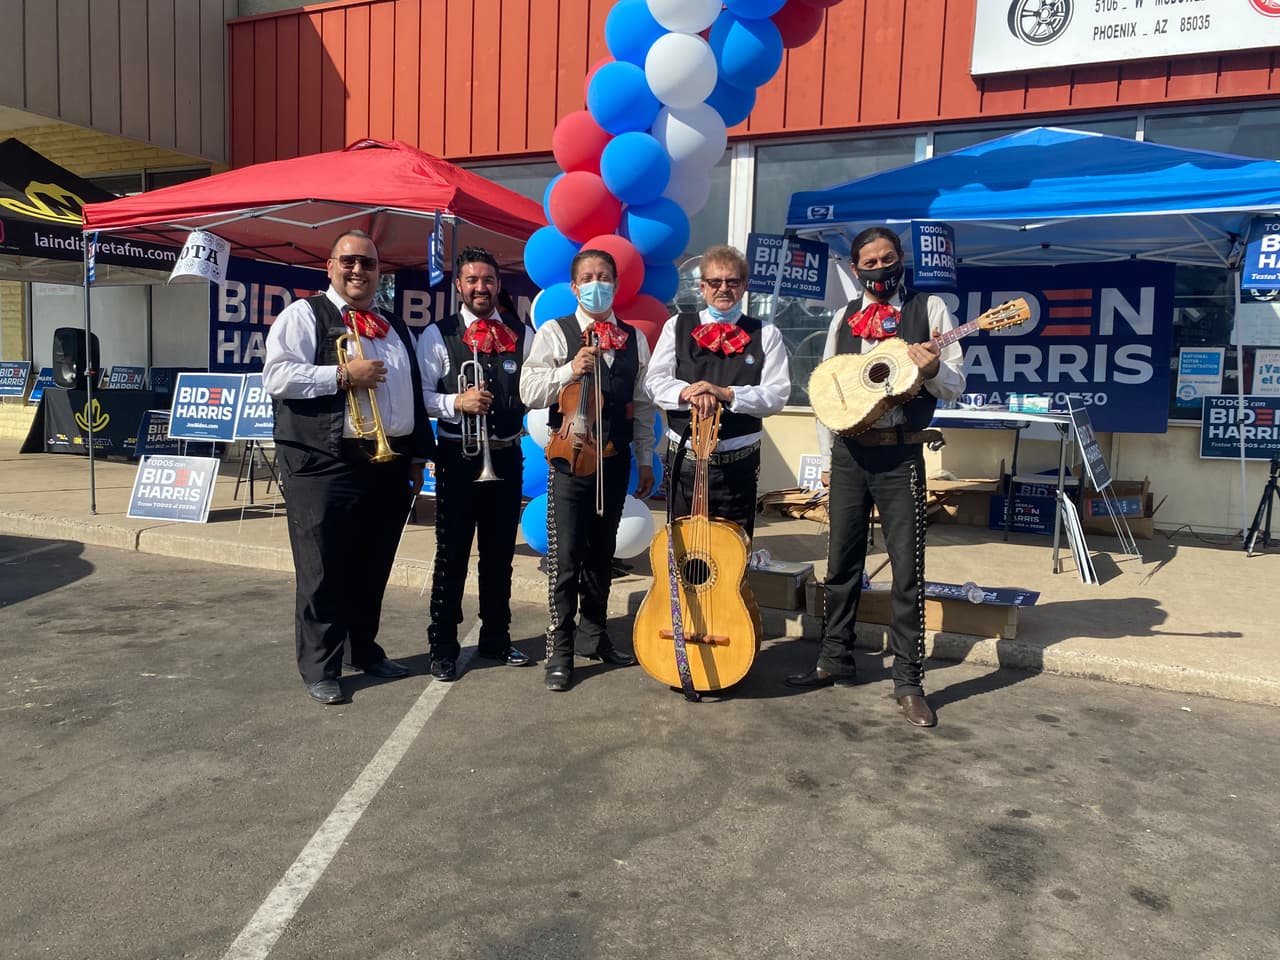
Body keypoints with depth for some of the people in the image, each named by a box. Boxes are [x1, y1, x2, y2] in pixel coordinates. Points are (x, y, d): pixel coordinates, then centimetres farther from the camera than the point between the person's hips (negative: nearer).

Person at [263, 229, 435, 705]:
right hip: (325, 465, -6)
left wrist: (418, 456, 16)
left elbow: (413, 394, 21)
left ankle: (366, 649, 30)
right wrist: (343, 374, -15)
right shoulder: (305, 314, 1)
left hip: (390, 464, 6)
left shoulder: (396, 328, 20)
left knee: (373, 567, 14)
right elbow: (277, 375, -12)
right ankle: (320, 668, 12)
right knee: (324, 570, 0)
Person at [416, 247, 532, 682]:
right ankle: (443, 646, 17)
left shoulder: (521, 334, 6)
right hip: (457, 457, -3)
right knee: (452, 554, 3)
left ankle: (496, 638, 28)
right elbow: (420, 395, -7)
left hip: (506, 455, 3)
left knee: (500, 552, 13)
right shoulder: (437, 335, -2)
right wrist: (456, 403, -23)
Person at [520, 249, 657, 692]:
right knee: (564, 556, -2)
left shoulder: (634, 339, 10)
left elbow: (643, 404, 12)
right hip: (570, 457, -4)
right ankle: (560, 649, 8)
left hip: (616, 459, 4)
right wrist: (571, 370, -22)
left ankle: (593, 635, 28)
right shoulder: (554, 332, -1)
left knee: (602, 552, 14)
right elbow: (529, 392, -9)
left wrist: (645, 459, 11)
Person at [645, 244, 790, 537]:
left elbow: (777, 394, -4)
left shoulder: (766, 334, 4)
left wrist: (727, 394, -18)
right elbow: (655, 381, 0)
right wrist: (686, 393, -20)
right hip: (684, 457, 1)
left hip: (739, 460, 0)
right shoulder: (677, 327, 6)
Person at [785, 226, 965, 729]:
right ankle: (835, 660, 24)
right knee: (842, 563, 10)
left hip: (900, 455, -3)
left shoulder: (929, 309, 2)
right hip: (848, 453, 4)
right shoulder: (843, 319, 12)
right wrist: (830, 452, 7)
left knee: (907, 569, -2)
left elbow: (955, 386, -1)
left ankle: (908, 680, 8)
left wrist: (933, 370, -22)